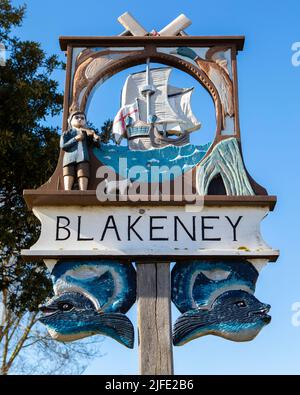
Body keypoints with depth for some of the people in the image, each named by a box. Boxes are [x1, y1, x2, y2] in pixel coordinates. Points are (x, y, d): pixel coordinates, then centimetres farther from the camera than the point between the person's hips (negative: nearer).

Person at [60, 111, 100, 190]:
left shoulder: (86, 133, 26)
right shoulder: (66, 133, 24)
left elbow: (97, 144, 16)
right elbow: (63, 146, 7)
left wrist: (94, 135, -3)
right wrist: (76, 139, 1)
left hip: (82, 158, 0)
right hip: (69, 159, 0)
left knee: (83, 188, -17)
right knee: (67, 189, -16)